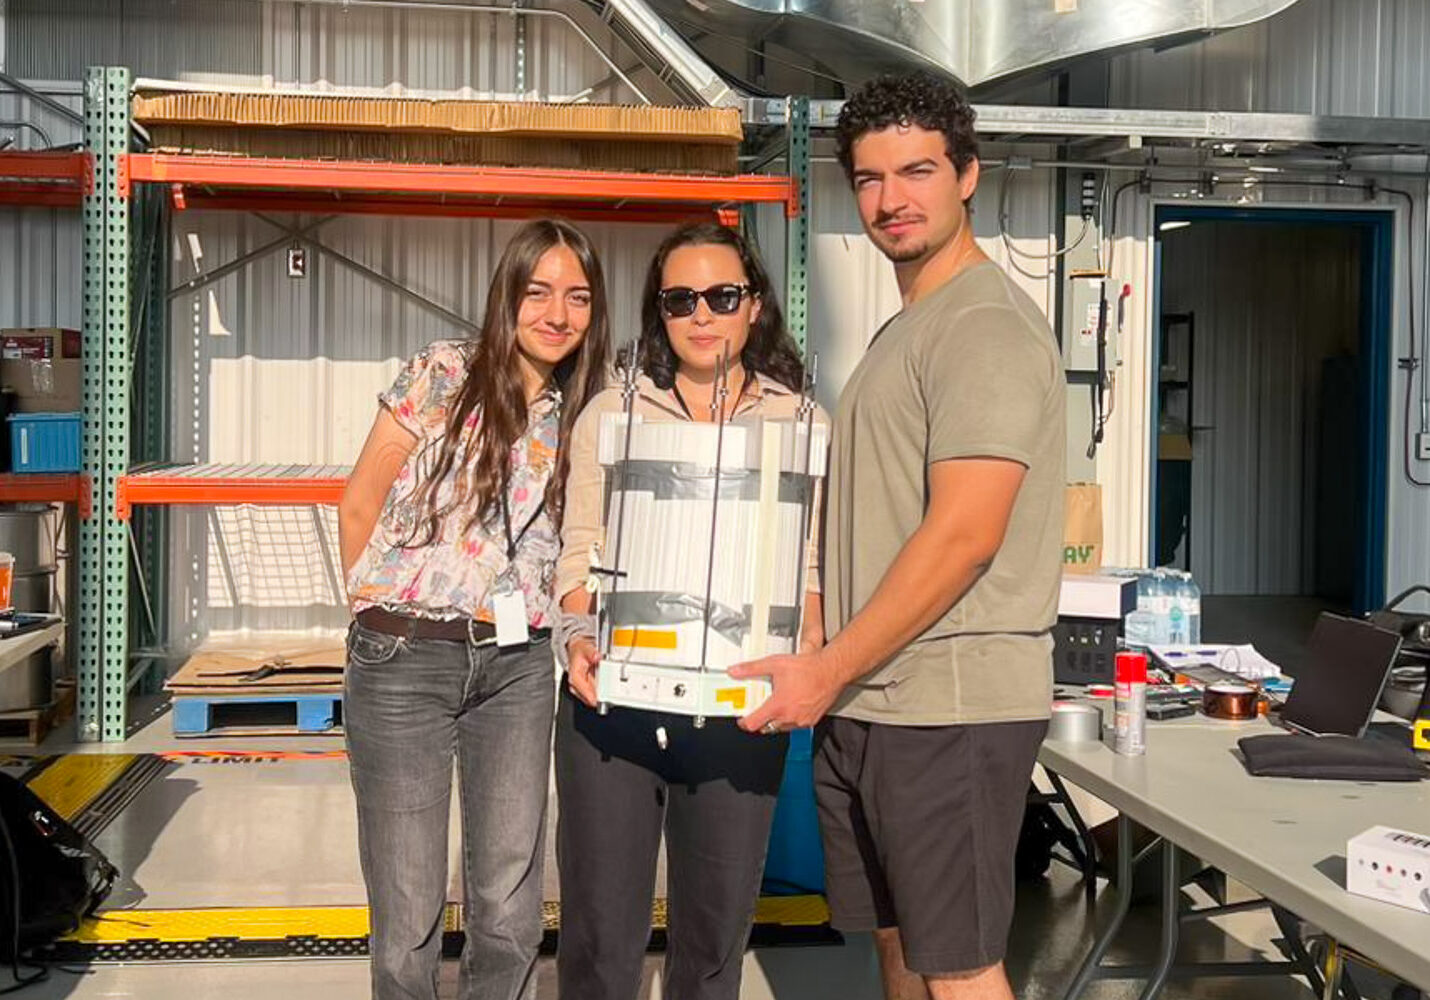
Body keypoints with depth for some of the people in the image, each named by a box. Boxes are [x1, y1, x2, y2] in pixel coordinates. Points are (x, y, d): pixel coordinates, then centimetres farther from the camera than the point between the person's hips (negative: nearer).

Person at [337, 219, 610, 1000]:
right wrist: (385, 614, 6)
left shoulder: (580, 416, 10)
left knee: (509, 917, 4)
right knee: (409, 921, 0)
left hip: (517, 665, 4)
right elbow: (358, 508, 2)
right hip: (405, 662, -3)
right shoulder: (442, 375, -3)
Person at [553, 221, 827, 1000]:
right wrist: (580, 634, -12)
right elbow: (579, 552, 5)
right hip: (613, 699, 0)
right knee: (600, 929, 4)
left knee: (716, 929, 11)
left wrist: (808, 644, -15)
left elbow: (812, 563, 3)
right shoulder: (610, 414, 7)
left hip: (737, 708, 0)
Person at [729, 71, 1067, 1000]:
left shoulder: (988, 327, -13)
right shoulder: (903, 331, 18)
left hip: (950, 704, -9)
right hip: (867, 702, 9)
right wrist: (828, 672, 15)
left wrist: (827, 670, -16)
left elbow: (963, 536, -21)